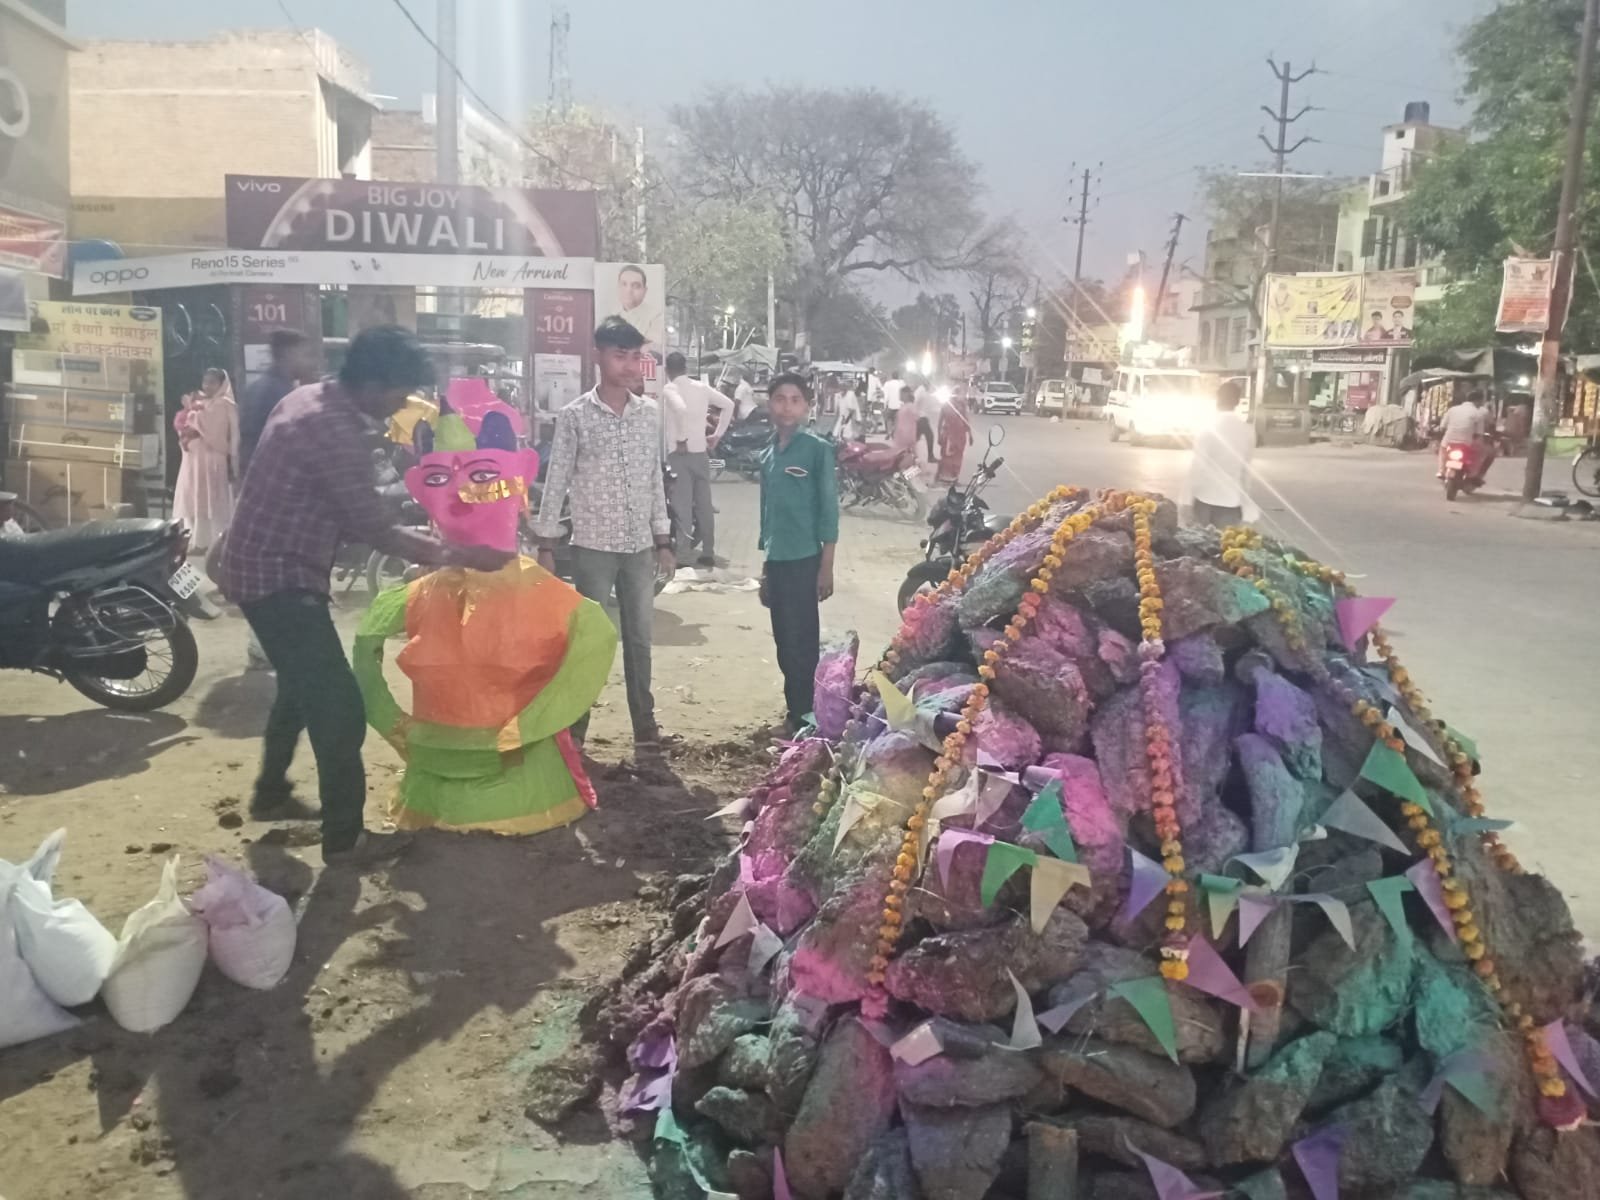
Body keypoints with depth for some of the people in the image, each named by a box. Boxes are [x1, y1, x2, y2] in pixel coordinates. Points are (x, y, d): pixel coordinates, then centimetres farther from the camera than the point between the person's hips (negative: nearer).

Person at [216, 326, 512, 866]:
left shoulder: (310, 398, 7)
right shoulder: (336, 430, -24)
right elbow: (376, 531, -22)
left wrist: (423, 539, 13)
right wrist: (458, 555, -16)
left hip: (264, 566, 10)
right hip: (280, 577, -10)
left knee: (303, 685, 26)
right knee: (339, 705, -5)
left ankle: (271, 794, 42)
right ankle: (344, 836, 4)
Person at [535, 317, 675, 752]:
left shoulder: (650, 414, 6)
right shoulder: (574, 416, -6)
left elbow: (655, 480, 10)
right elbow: (556, 483, -4)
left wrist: (663, 540, 9)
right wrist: (545, 545, -6)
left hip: (640, 546, 3)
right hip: (592, 546, -3)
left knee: (640, 638, 9)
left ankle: (645, 724, 20)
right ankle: (574, 725, 14)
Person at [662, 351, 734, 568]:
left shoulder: (669, 389, -7)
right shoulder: (702, 387, 9)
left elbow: (681, 409, -27)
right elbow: (728, 405, 9)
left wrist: (681, 439, -18)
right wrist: (717, 435, 12)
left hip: (679, 453, -5)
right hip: (701, 452, 5)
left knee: (681, 507, -5)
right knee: (704, 505, 11)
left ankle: (682, 557, -7)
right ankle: (708, 554, 18)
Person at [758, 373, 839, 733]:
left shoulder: (817, 449, -5)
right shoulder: (767, 455, 12)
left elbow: (829, 510, -7)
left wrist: (826, 566, -11)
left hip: (805, 561, -6)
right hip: (776, 561, 6)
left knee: (802, 643, -5)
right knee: (784, 643, 12)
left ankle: (805, 719, 2)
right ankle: (793, 711, 23)